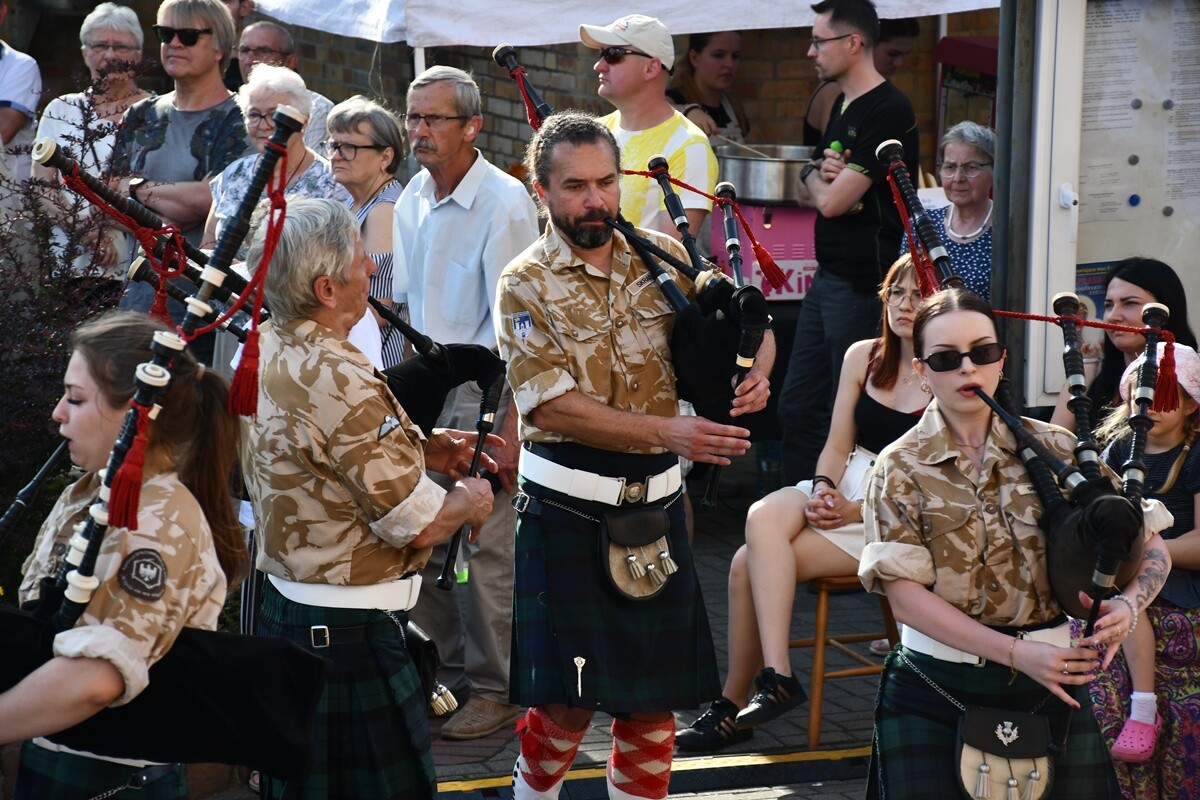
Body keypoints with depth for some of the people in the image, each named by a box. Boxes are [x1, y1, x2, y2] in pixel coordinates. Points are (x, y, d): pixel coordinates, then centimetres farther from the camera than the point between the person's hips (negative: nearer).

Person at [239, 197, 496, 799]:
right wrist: (468, 502, -1)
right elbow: (418, 525, -22)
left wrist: (422, 450, 9)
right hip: (350, 632, -10)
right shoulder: (339, 382, -26)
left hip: (282, 607, 10)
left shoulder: (262, 350, 3)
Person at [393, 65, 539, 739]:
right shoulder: (413, 199, 10)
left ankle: (496, 689, 10)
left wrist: (513, 423, -19)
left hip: (484, 389, -7)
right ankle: (449, 666, 25)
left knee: (486, 545, -3)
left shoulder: (505, 203, -13)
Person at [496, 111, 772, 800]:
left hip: (656, 504, 4)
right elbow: (552, 407, -18)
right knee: (566, 700, 0)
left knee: (654, 692, 10)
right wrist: (666, 431, -27)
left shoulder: (663, 257, 5)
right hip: (568, 510, -4)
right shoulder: (527, 285, -8)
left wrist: (754, 371, -10)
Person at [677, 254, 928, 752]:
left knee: (750, 566, -23)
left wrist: (860, 510, -16)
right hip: (840, 491, 5)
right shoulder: (863, 357, 12)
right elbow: (837, 445, 12)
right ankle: (776, 677, -28)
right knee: (762, 518, -29)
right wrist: (823, 489, -10)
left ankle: (734, 705, -16)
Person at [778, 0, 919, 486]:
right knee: (797, 406, 13)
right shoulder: (843, 105, 15)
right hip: (828, 278, 10)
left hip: (862, 286, -10)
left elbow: (832, 201, -19)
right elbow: (808, 188, 20)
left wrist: (818, 178, 3)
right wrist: (820, 172, -3)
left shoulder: (888, 112, -16)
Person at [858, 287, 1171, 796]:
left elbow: (1150, 544, 5)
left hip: (1050, 687, 2)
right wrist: (1018, 653, -20)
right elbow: (904, 593, -11)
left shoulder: (1053, 449, 3)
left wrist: (1127, 605, -18)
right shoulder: (900, 468, -2)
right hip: (935, 692, -2)